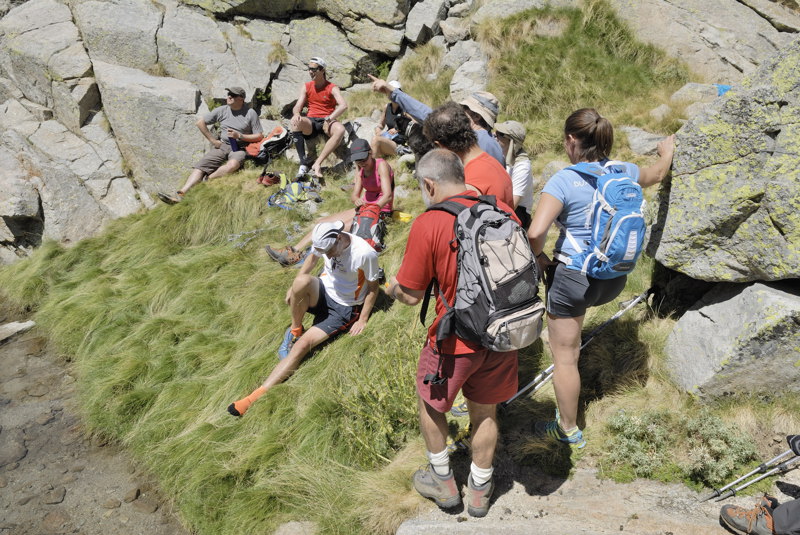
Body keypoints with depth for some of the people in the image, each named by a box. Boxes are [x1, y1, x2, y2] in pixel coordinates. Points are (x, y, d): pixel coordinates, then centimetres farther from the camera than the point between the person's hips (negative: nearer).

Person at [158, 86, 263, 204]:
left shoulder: (250, 113, -2)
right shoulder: (222, 110, 7)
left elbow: (259, 137, -1)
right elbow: (200, 122, 12)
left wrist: (239, 136, -12)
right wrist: (213, 140, 6)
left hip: (240, 148, -3)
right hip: (222, 145, 4)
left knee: (233, 164, -39)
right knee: (201, 166, -18)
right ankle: (180, 194, -28)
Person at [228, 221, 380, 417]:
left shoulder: (365, 253, -24)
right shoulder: (325, 240, -10)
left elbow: (373, 287, -10)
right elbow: (313, 258, 12)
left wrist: (362, 320, -9)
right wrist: (294, 287, 5)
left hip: (344, 309, -4)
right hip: (322, 293, 4)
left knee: (303, 344, -21)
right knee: (303, 281, -33)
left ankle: (257, 396, -18)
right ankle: (295, 330, -5)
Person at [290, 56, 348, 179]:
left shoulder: (332, 88, 2)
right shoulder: (306, 87, 12)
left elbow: (343, 105, -13)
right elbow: (297, 106, 4)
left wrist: (329, 119, -26)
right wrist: (296, 114, -22)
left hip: (327, 122, -2)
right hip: (311, 122, 2)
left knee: (340, 129, -36)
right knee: (295, 122, -32)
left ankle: (317, 163, -36)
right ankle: (303, 163, -34)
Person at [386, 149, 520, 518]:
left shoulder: (428, 224, -18)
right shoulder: (502, 210, -4)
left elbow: (412, 295, -11)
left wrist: (393, 289, 11)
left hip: (456, 342, -4)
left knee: (430, 402, 23)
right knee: (485, 412, 22)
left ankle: (443, 482, 39)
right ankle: (479, 491, 40)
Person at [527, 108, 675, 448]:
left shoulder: (563, 181, -19)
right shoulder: (622, 171, -1)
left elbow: (535, 233, -30)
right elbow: (656, 174, 22)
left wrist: (539, 258, -8)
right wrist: (667, 151, 44)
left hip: (574, 277, -7)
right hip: (615, 279, 7)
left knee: (564, 357, 10)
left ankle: (568, 430, 25)